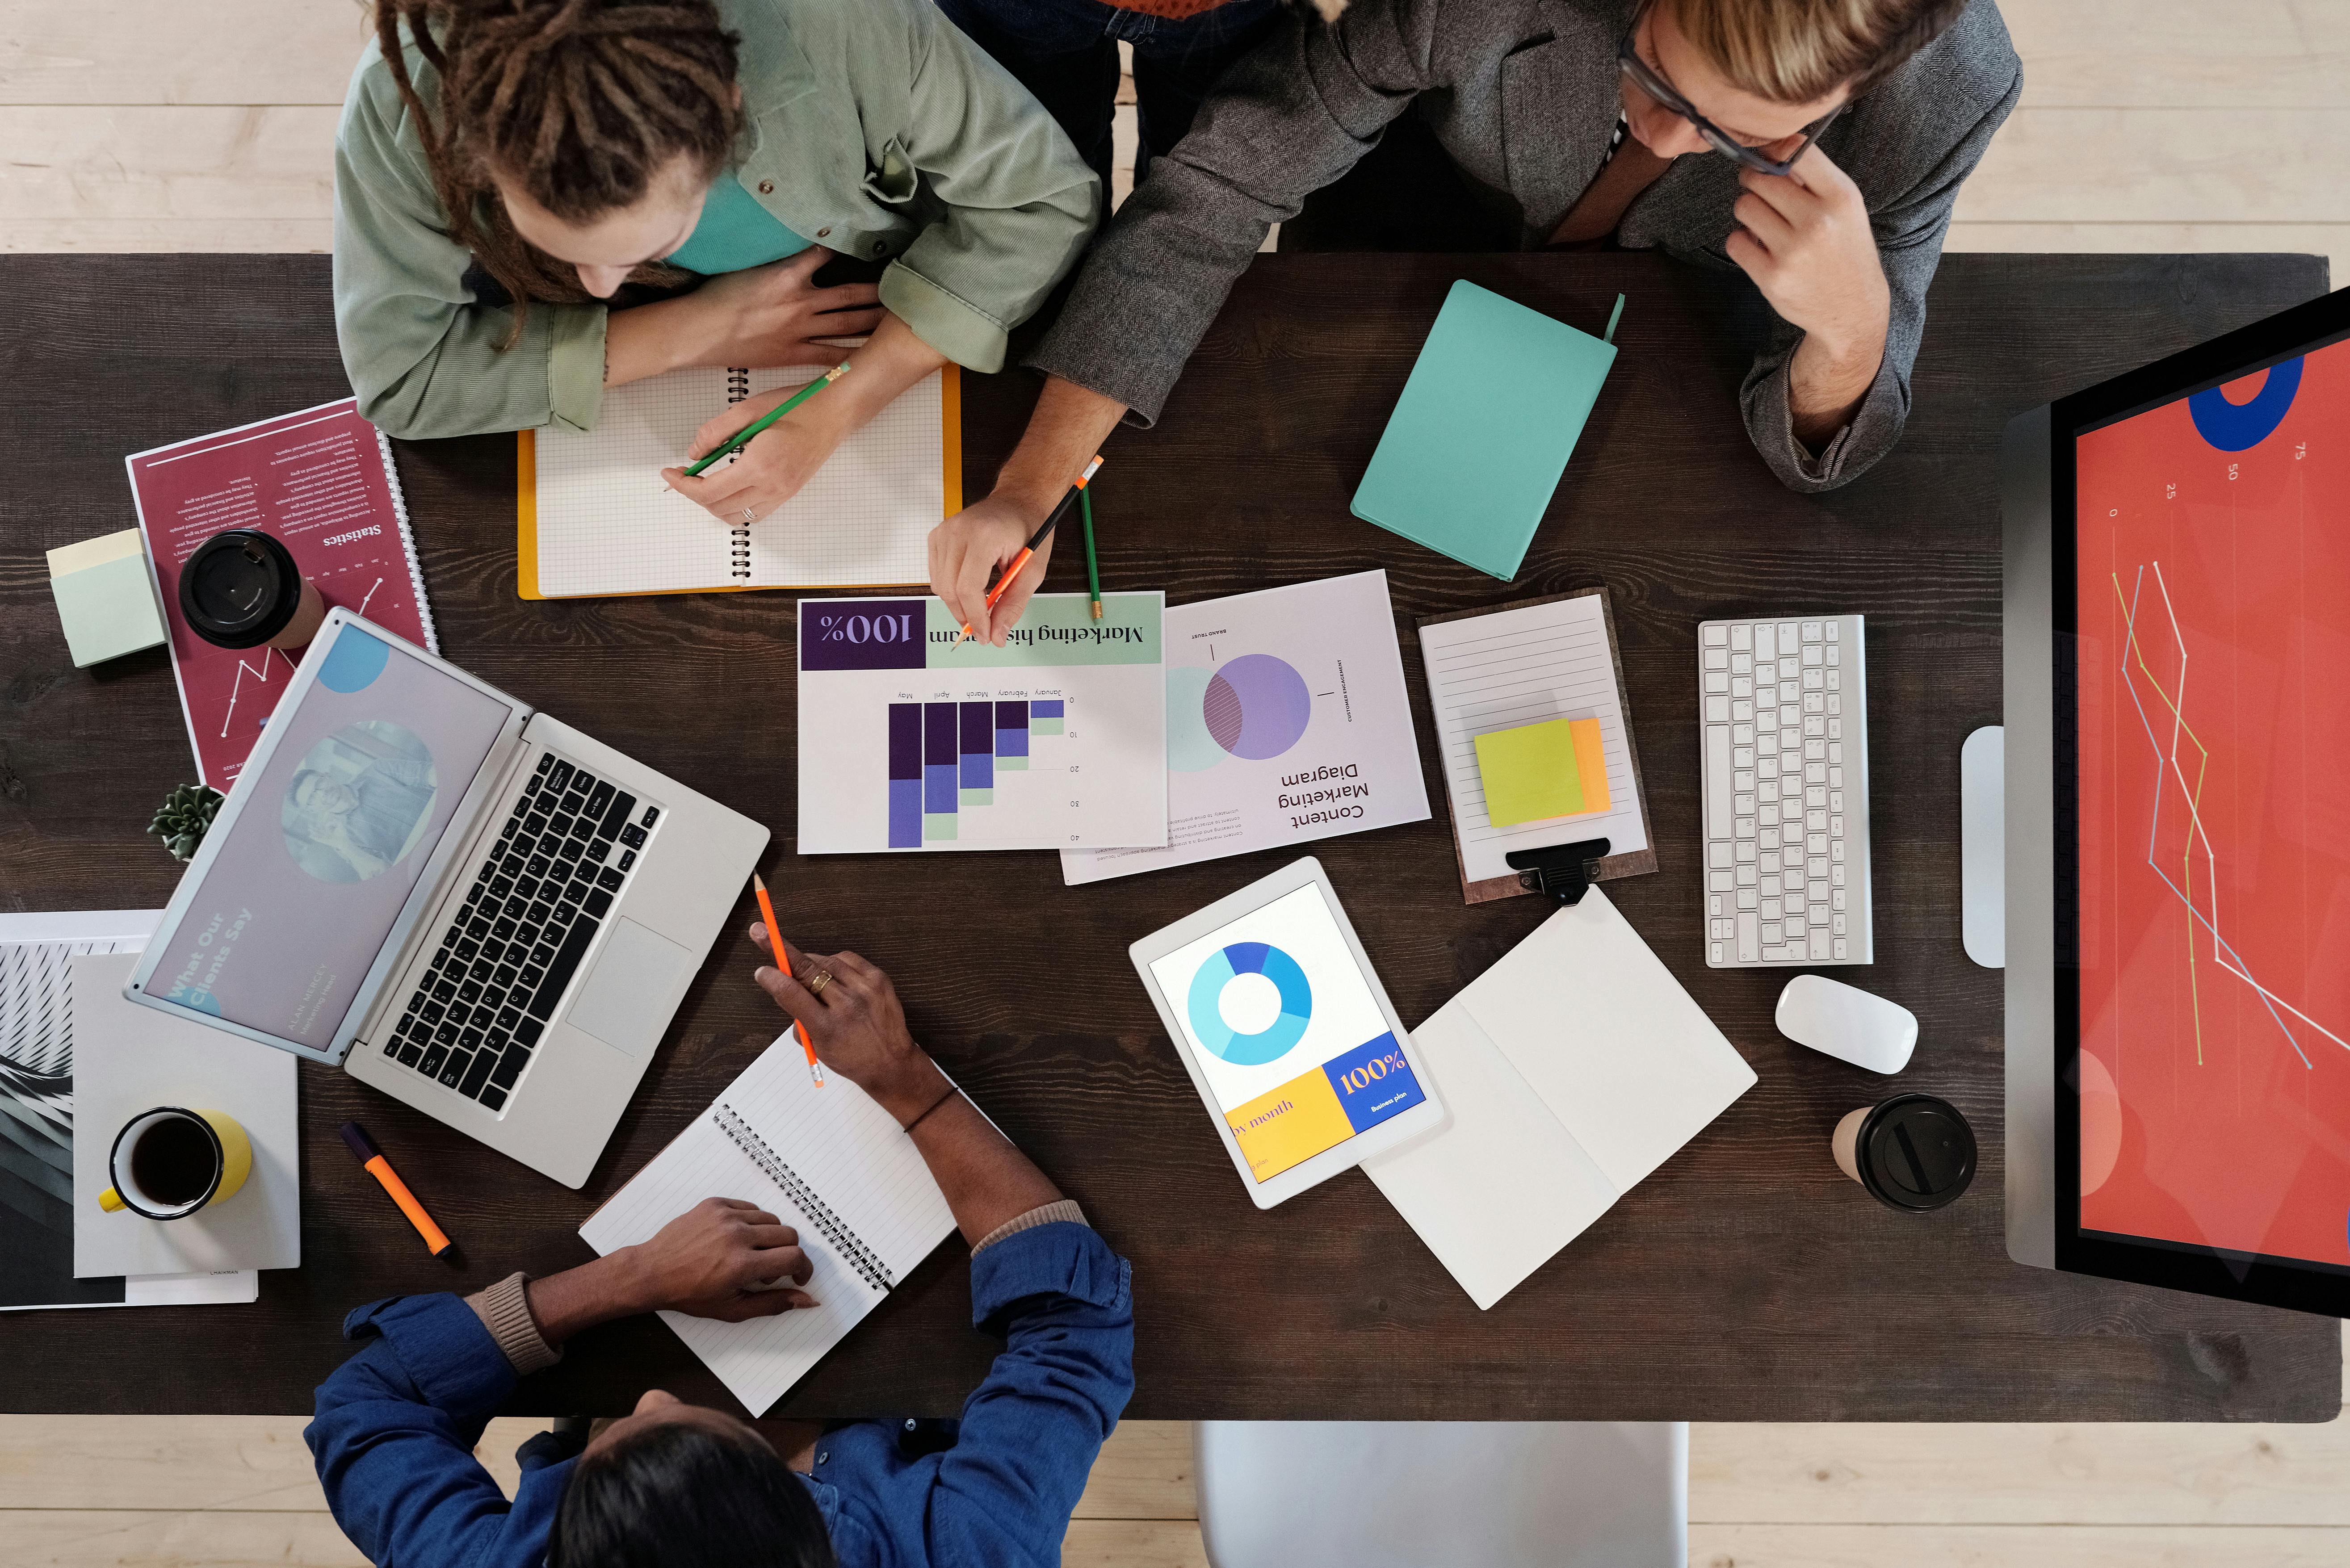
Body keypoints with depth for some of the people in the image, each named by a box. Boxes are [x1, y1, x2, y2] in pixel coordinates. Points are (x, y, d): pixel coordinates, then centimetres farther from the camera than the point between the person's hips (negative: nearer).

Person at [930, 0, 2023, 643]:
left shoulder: (1947, 93, -35)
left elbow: (1812, 454, -25)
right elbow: (1222, 183, -34)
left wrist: (1852, 325, -52)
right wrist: (1030, 488, -41)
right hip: (1409, 238, 0)